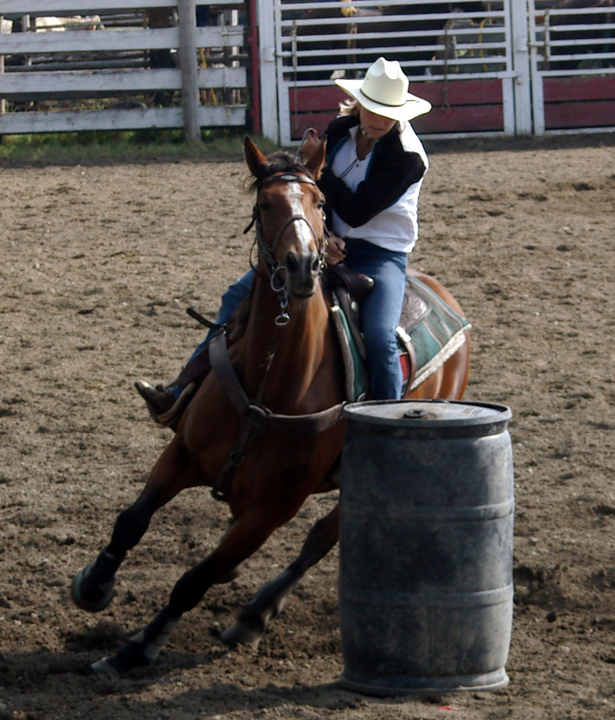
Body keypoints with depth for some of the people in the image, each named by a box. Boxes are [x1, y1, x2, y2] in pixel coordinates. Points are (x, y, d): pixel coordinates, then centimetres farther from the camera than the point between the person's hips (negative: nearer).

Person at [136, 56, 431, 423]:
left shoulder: (407, 156, -18)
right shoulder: (341, 130, 1)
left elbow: (357, 212, -22)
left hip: (382, 256, -6)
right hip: (331, 246, 6)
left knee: (380, 338, -31)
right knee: (240, 296, 0)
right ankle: (184, 394, 3)